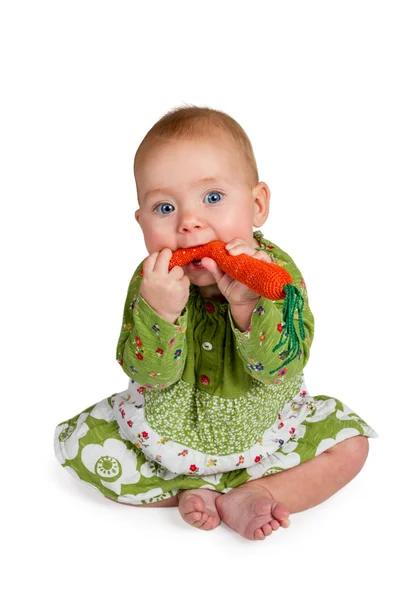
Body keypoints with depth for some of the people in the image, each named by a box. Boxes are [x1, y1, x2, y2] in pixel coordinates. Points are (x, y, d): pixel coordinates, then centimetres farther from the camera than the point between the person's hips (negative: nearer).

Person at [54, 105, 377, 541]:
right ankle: (189, 490, -8)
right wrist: (159, 312, -42)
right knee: (78, 441, -9)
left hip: (262, 423, 0)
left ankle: (245, 496, -10)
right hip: (168, 427, 1)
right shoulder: (151, 281, -19)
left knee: (350, 442, -13)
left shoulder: (277, 270, -22)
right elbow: (149, 375, -23)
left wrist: (247, 305, -46)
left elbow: (282, 369, -28)